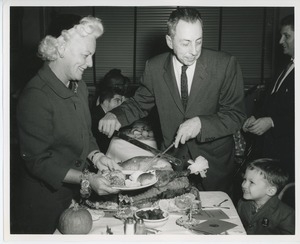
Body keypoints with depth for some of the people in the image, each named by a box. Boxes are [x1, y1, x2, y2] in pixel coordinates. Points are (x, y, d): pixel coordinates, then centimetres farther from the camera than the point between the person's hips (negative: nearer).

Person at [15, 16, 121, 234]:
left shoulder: (79, 86, 2)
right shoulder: (36, 97, -24)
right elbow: (38, 161, -21)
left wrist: (96, 156, -7)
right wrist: (85, 179, -25)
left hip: (78, 192, 8)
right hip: (48, 198, -7)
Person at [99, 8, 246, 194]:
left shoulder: (226, 65, -16)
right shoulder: (155, 67, -8)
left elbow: (236, 116, -13)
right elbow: (140, 103, 6)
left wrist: (200, 123, -28)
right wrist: (116, 116, -14)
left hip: (214, 162, -1)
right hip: (173, 159, 2)